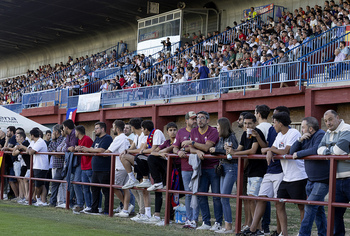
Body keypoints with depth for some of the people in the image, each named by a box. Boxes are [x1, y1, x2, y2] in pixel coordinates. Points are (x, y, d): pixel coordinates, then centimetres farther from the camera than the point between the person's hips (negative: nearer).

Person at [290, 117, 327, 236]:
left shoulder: (321, 135, -12)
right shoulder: (307, 138, 12)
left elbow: (316, 150, -28)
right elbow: (292, 151, 9)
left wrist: (298, 154, -14)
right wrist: (300, 140, -7)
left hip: (322, 180, -9)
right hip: (311, 180, 9)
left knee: (310, 206, -13)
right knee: (318, 209, 13)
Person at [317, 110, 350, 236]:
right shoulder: (328, 133, 17)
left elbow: (339, 150, -21)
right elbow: (320, 149, 9)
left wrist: (328, 150, -1)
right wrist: (332, 150, -10)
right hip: (336, 180, 8)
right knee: (335, 212, 12)